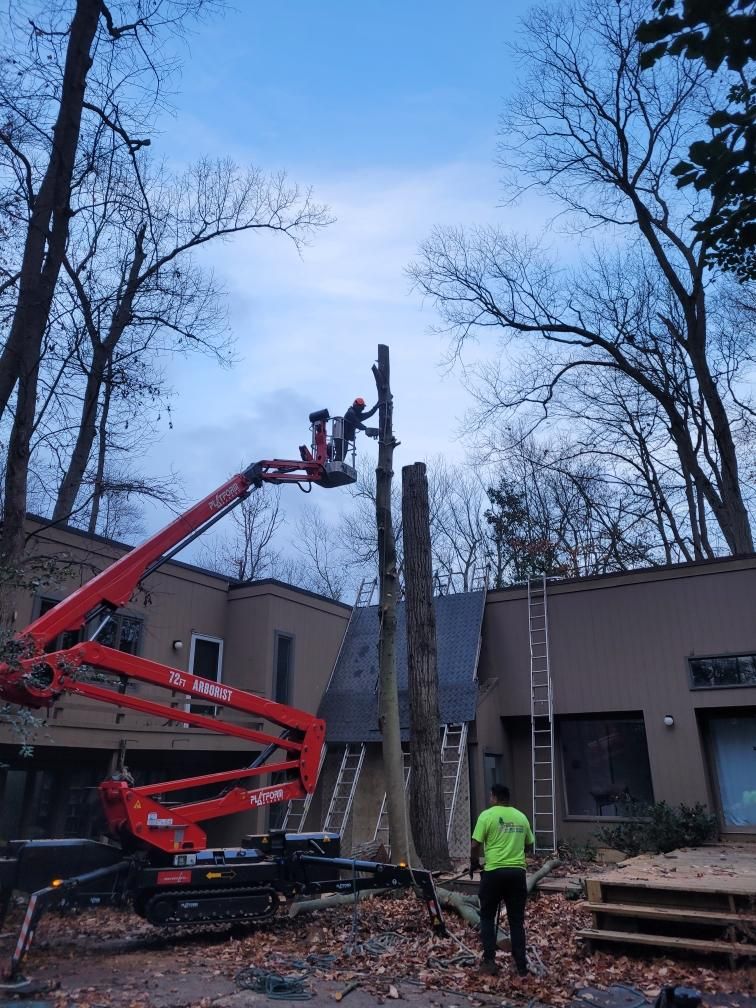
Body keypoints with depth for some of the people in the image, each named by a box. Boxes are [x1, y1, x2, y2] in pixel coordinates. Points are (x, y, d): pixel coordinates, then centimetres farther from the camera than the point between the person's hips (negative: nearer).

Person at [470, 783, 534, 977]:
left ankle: (489, 960, 9)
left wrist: (474, 864, 9)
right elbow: (529, 844, 18)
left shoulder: (487, 815, -6)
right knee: (517, 920, 12)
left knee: (487, 917, 12)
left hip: (494, 872, -4)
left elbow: (475, 846, -8)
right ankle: (521, 965, 13)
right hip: (517, 872, 4)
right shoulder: (521, 817, 8)